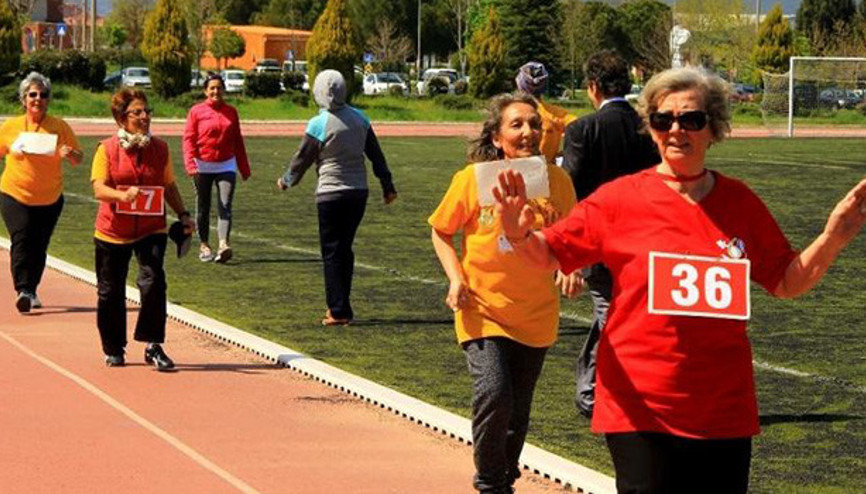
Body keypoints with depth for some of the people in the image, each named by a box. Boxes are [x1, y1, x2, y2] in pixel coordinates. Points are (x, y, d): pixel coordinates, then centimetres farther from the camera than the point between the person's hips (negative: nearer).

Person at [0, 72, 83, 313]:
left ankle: (32, 291, 21)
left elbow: (79, 159, 3)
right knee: (21, 241, -16)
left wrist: (70, 155, -18)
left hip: (50, 199, 1)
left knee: (39, 246, 7)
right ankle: (22, 290, -21)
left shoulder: (60, 127, 0)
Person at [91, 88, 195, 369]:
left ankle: (153, 347, -10)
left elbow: (169, 186, 15)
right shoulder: (107, 150, -5)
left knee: (153, 282, -19)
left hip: (151, 230, 1)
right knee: (110, 293, 8)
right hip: (113, 231, -1)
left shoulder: (160, 148, 4)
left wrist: (183, 215, 6)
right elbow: (99, 188, -15)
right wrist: (123, 195, -33)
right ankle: (113, 350, 27)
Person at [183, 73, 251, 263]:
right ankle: (204, 245, 21)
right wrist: (190, 164, -18)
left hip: (226, 165, 1)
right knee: (203, 208, 9)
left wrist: (244, 168, 15)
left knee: (225, 206, -13)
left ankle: (223, 245, -25)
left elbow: (238, 141, 14)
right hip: (203, 166, -1)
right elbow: (188, 139, -5)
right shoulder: (196, 111, -1)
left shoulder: (231, 112, 8)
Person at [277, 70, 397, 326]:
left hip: (331, 194, -5)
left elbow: (303, 158, -3)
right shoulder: (359, 118, 4)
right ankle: (340, 306, 19)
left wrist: (286, 180, 15)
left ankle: (339, 311, -2)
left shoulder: (319, 124, -13)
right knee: (345, 249, 15)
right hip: (359, 192, 5)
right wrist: (387, 185, 20)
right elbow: (376, 154, 10)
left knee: (332, 252, 1)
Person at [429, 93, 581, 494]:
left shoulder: (556, 180, -2)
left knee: (517, 412, 11)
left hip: (536, 317, 3)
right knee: (493, 394, -20)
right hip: (483, 309, -3)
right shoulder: (473, 178, -8)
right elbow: (441, 232, 4)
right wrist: (456, 278, -10)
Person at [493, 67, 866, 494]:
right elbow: (549, 255, -1)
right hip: (641, 411, -3)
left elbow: (787, 282, 13)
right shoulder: (621, 199, -2)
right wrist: (520, 235, -22)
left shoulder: (740, 203, 6)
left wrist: (831, 240, -3)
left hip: (725, 412, 3)